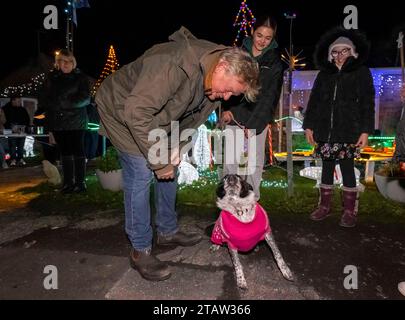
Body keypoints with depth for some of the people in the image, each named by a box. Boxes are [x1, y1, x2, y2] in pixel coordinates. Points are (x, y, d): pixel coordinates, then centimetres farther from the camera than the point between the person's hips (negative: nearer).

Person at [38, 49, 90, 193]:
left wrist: (66, 103, -13)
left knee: (78, 151, -2)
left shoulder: (80, 77, 3)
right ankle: (68, 182, 16)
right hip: (57, 122, 4)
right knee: (65, 152, 8)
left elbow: (85, 98, -6)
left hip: (76, 121, -3)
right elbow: (44, 99, 14)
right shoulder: (51, 78, 13)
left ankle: (80, 181, 5)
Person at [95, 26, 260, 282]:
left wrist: (177, 148, -9)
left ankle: (168, 231, 24)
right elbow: (136, 112, -37)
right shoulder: (174, 65, -37)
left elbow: (192, 118, 4)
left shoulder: (213, 80, -8)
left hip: (150, 115, 8)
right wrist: (158, 160, -30)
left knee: (170, 168, 7)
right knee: (141, 172, -14)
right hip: (121, 110, -8)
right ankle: (140, 251, 1)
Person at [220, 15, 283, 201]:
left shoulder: (274, 62, 5)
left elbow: (269, 96, -2)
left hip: (257, 120, -1)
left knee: (254, 165, 0)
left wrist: (252, 124, -11)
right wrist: (226, 109, -8)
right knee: (230, 163, -2)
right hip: (234, 117, 1)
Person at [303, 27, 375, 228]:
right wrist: (309, 126, 5)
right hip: (325, 130, 3)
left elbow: (367, 103, 0)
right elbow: (314, 101, 12)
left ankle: (349, 211, 10)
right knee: (327, 168, 8)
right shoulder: (324, 74, 13)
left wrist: (365, 130, -9)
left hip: (348, 132, -3)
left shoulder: (361, 72, 5)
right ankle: (324, 206, 19)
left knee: (347, 168, -2)